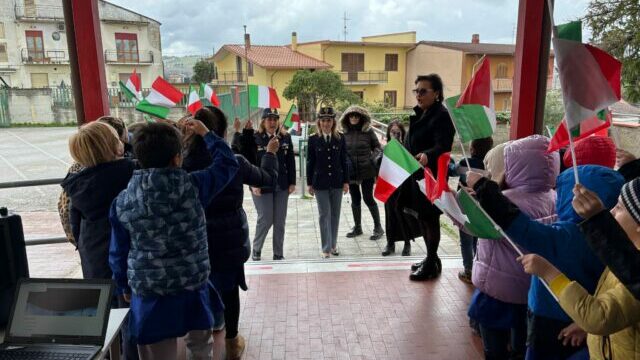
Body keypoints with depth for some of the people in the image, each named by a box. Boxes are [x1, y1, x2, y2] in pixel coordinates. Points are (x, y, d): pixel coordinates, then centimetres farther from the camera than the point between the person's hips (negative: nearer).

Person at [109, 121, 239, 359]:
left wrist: (124, 287, 19)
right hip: (193, 289, -1)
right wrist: (206, 134, 12)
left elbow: (118, 253, 4)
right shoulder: (193, 185, -13)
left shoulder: (122, 201, -5)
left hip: (148, 294, 1)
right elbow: (228, 163, 2)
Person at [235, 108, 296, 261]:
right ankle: (256, 250, 22)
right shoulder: (254, 138, -4)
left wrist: (292, 182, 3)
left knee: (280, 221, 8)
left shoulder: (285, 138, 5)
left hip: (282, 186, 3)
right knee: (265, 219, -1)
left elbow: (290, 161, 6)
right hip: (262, 186, -3)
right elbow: (248, 162, -6)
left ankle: (278, 254, 21)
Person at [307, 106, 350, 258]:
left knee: (335, 215, 11)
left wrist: (346, 181, 1)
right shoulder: (313, 139, -1)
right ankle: (326, 248, 5)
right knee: (325, 215, -1)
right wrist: (309, 183, 0)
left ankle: (333, 244, 25)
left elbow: (344, 160, 4)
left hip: (337, 182, 2)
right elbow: (310, 162, 1)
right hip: (320, 182, -2)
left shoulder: (340, 138, 2)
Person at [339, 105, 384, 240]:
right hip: (351, 172, 3)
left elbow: (377, 147, 2)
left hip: (367, 171, -3)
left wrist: (375, 158, -15)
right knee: (355, 199, 13)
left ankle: (378, 227, 16)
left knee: (368, 198, 1)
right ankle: (357, 227, 27)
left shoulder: (368, 131, -4)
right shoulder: (345, 133, 4)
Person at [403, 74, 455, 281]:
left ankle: (431, 264, 14)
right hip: (416, 176, 9)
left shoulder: (442, 116, -14)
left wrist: (427, 156, -46)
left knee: (430, 219, 1)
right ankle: (431, 259, 30)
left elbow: (442, 146, -26)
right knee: (422, 218, 16)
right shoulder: (419, 115, 14)